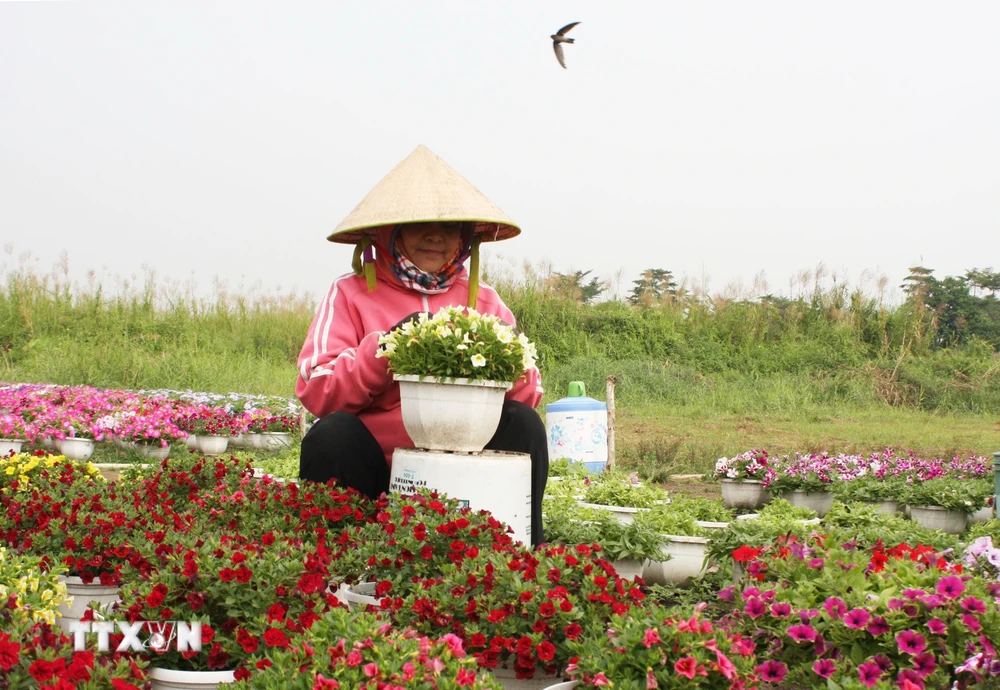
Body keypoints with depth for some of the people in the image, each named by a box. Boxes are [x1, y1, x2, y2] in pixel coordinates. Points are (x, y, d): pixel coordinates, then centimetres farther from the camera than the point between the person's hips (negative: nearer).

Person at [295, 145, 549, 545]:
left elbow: (528, 393, 2)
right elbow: (315, 391, -10)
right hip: (374, 466, -2)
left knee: (523, 423, -21)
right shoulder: (350, 294, 3)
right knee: (332, 434, -30)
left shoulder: (483, 300, 12)